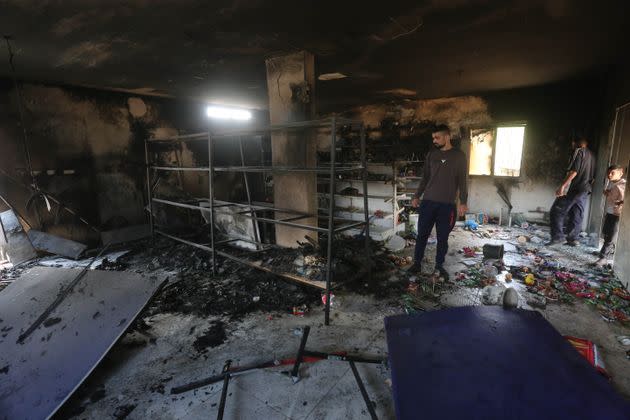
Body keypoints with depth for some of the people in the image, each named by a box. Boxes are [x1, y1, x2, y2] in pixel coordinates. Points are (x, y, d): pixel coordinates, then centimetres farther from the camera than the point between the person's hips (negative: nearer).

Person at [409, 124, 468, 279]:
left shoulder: (459, 156, 0)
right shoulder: (431, 154, 7)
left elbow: (462, 180, 0)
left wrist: (463, 202, -7)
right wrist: (417, 196, 8)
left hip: (447, 204, -2)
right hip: (428, 202, 2)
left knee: (443, 237, 6)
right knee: (422, 235, 5)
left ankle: (439, 265, 21)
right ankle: (417, 263, 18)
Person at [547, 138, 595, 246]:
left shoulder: (579, 152, -5)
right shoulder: (591, 155, 19)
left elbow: (574, 171, -17)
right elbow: (593, 175, 18)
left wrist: (562, 186, -21)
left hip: (574, 188, -8)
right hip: (586, 189, 8)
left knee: (556, 211, -7)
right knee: (577, 215, 8)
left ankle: (557, 236, -13)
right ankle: (572, 239, 8)